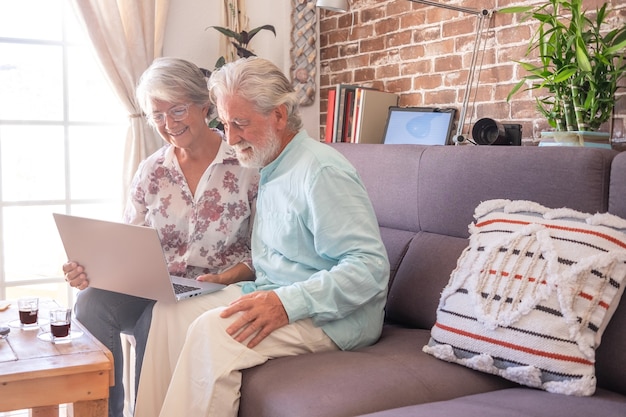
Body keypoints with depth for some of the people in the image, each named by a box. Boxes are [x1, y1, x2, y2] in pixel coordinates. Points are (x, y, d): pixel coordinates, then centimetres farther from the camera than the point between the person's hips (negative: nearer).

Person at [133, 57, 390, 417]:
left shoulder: (322, 171, -17)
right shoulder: (271, 170, 13)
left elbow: (371, 266, -24)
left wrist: (287, 303, -29)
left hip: (331, 317, -9)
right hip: (274, 293, 9)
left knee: (214, 329, -27)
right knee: (171, 313, -5)